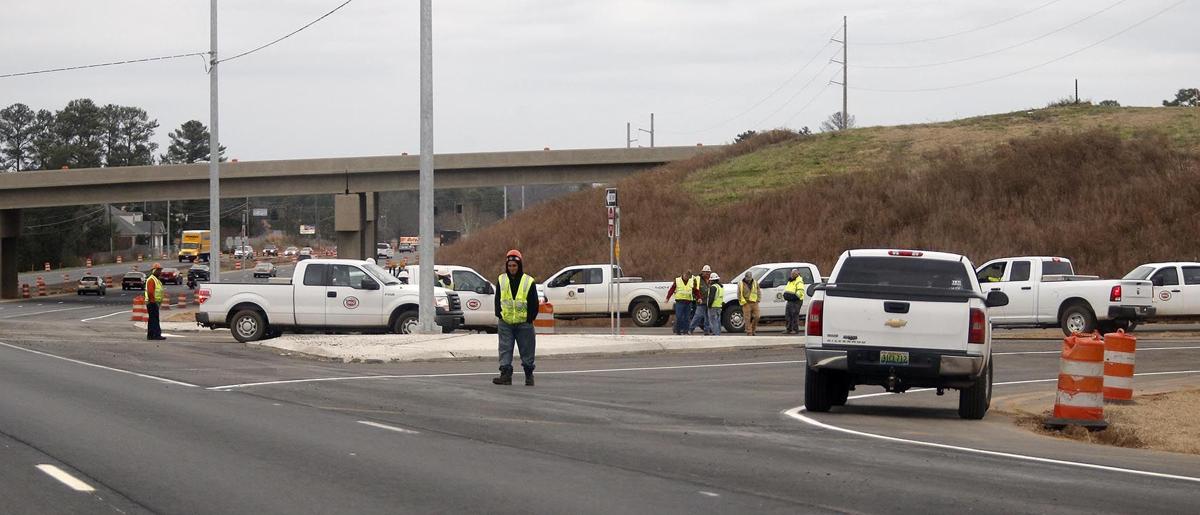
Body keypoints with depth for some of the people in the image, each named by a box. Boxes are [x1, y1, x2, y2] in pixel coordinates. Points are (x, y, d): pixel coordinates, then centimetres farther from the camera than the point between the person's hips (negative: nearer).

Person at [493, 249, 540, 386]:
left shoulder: (529, 282, -2)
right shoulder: (501, 280, 5)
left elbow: (534, 303, 1)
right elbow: (497, 300, 10)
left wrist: (529, 319, -3)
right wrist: (499, 316, 1)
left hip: (524, 323, -2)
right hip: (505, 323, 2)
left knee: (527, 350, 7)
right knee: (505, 349, -4)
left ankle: (529, 375, 20)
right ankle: (506, 375, -5)